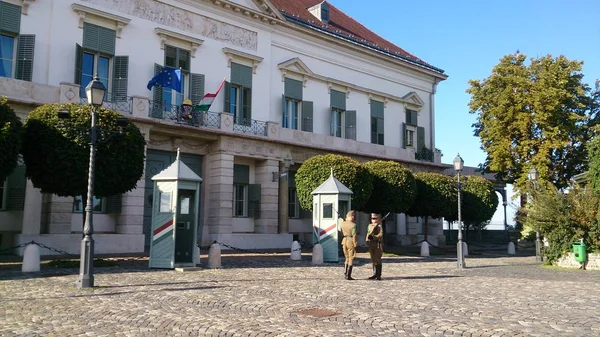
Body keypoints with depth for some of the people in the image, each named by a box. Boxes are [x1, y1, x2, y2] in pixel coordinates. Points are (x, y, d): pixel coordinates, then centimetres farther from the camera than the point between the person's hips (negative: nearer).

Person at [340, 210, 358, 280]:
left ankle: (346, 272, 12)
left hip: (344, 241, 6)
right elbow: (354, 236, -15)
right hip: (351, 241, -6)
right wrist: (355, 245, -9)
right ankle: (348, 275, 2)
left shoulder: (342, 224, 4)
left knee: (347, 258, 20)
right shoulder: (353, 225, -14)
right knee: (351, 259, 2)